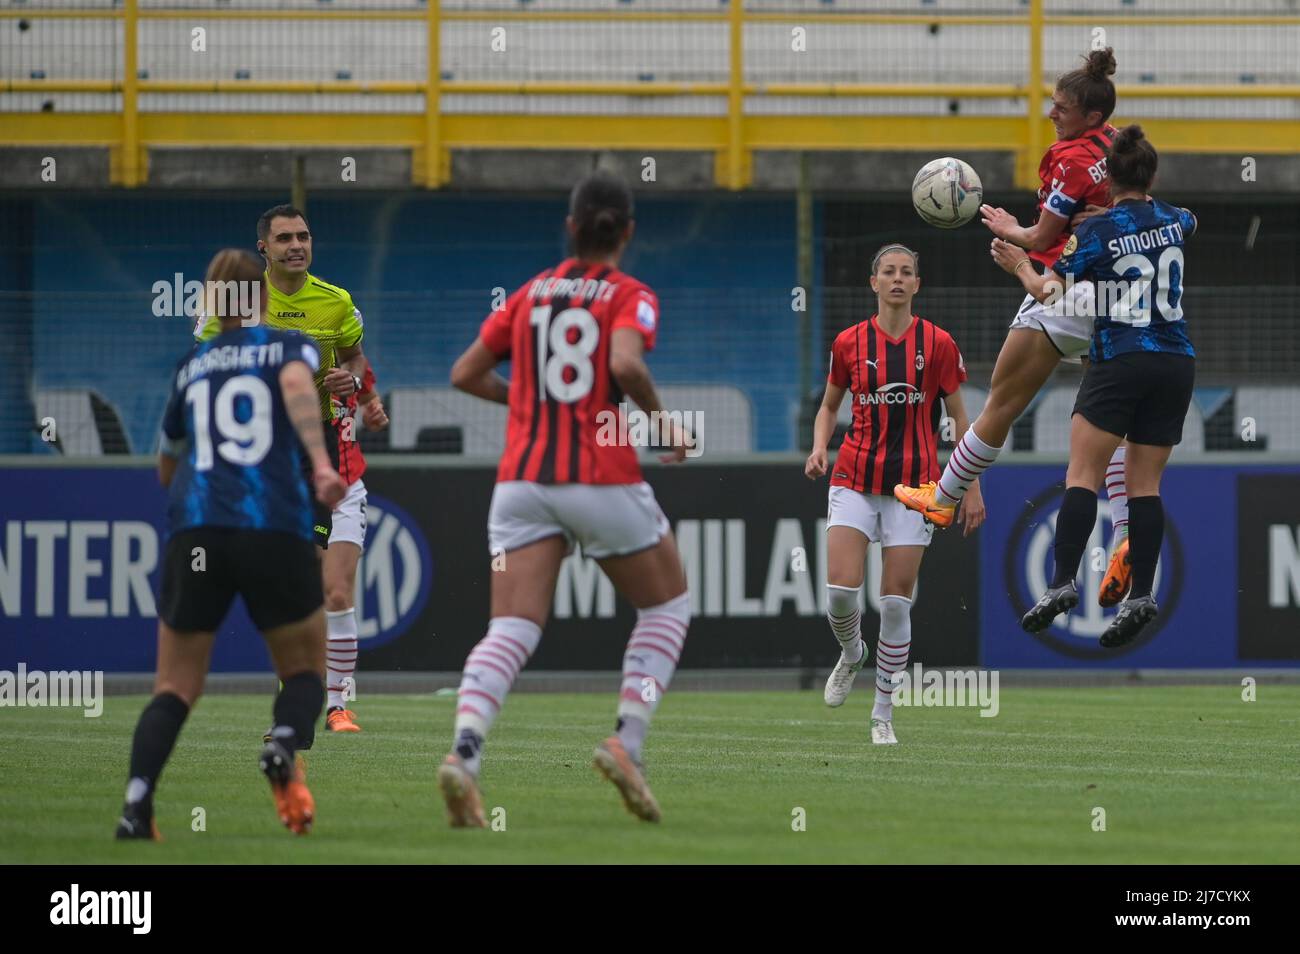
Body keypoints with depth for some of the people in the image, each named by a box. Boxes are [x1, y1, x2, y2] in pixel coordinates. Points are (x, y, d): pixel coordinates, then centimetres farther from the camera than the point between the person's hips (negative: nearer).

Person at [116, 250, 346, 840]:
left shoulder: (190, 366, 22)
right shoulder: (288, 347, 12)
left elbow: (166, 470, 34)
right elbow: (297, 386, -13)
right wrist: (319, 463, -25)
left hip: (194, 527, 2)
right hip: (274, 527, -2)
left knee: (175, 686, 7)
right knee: (305, 669, 14)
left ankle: (137, 801, -17)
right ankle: (283, 746, -19)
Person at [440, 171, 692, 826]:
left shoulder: (531, 294, 13)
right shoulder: (630, 297, -1)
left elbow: (465, 374, 14)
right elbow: (626, 364, -21)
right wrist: (663, 426, -6)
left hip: (522, 479, 3)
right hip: (603, 478, -3)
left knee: (510, 632, -5)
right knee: (667, 606, 18)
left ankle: (464, 753, -31)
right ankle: (627, 742, 0)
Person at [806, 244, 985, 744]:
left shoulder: (937, 344, 0)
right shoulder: (848, 343, 3)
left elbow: (959, 417, 5)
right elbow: (830, 405, 16)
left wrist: (972, 487, 1)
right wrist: (819, 447, -4)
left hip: (912, 483, -1)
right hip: (855, 478, 1)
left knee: (896, 602, -3)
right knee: (840, 589, -13)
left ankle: (883, 712, 9)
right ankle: (851, 654, 22)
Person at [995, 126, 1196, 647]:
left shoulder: (1097, 231, -7)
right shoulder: (1172, 220, 7)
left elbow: (1048, 291, -3)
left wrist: (1020, 266, 17)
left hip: (1119, 364, -5)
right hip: (1177, 364, 5)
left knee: (1083, 474, -4)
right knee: (1145, 482, 6)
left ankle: (1062, 583, -16)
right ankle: (1141, 594, -4)